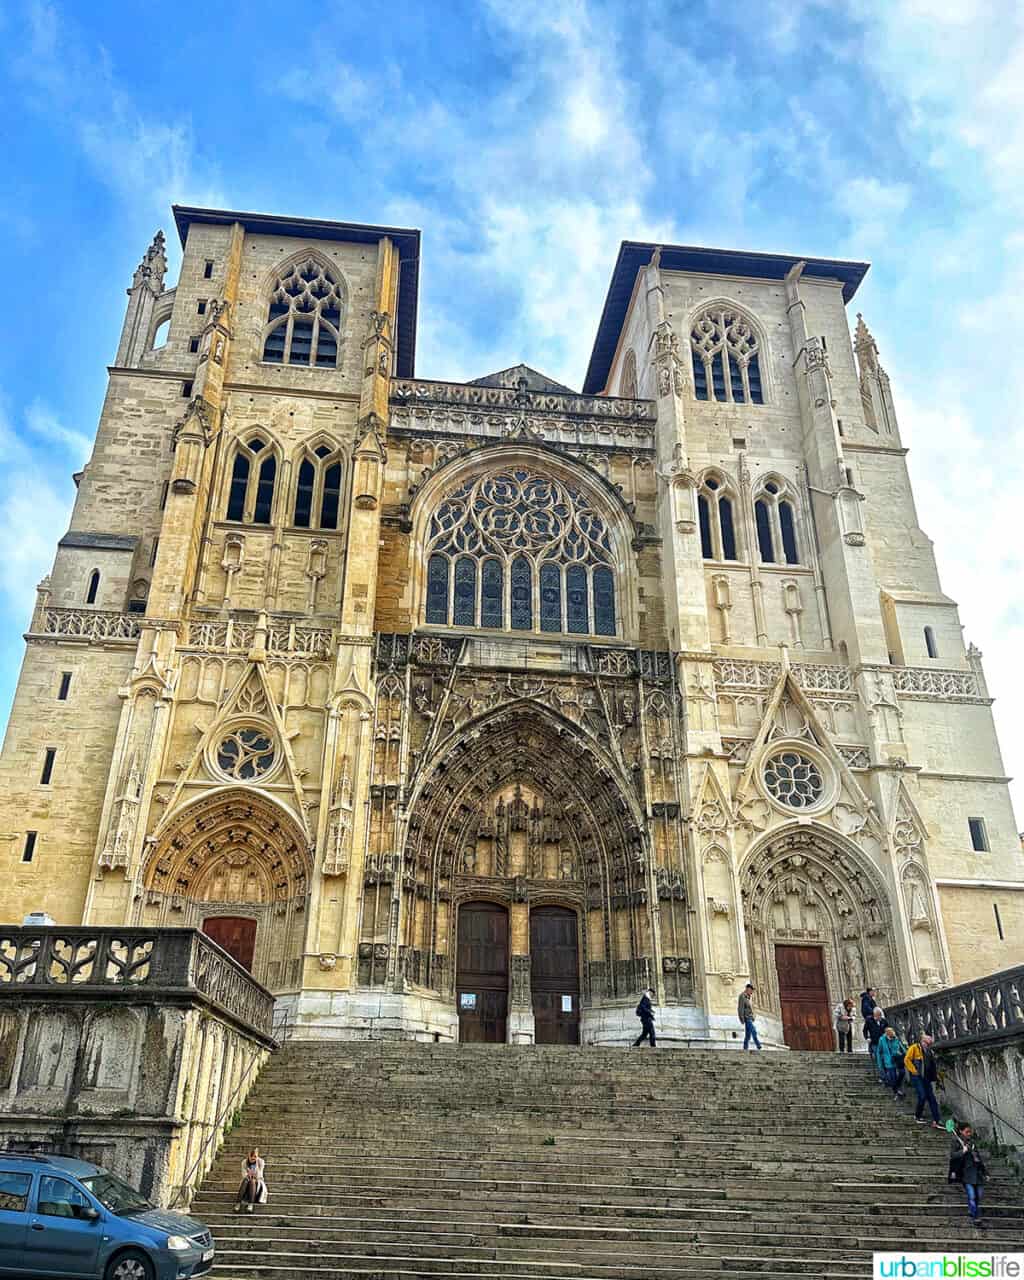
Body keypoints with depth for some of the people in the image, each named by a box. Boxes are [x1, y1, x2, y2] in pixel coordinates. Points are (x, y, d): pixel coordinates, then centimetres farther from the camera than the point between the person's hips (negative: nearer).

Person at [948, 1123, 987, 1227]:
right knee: (971, 1196, -12)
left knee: (978, 1197, 5)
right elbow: (952, 1155, -9)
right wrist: (962, 1151, -22)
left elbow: (979, 1158, 23)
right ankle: (974, 1218, -4)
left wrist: (985, 1172, 22)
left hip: (977, 1172, 6)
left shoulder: (972, 1142, 16)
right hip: (966, 1173, -6)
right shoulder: (956, 1142, -1)